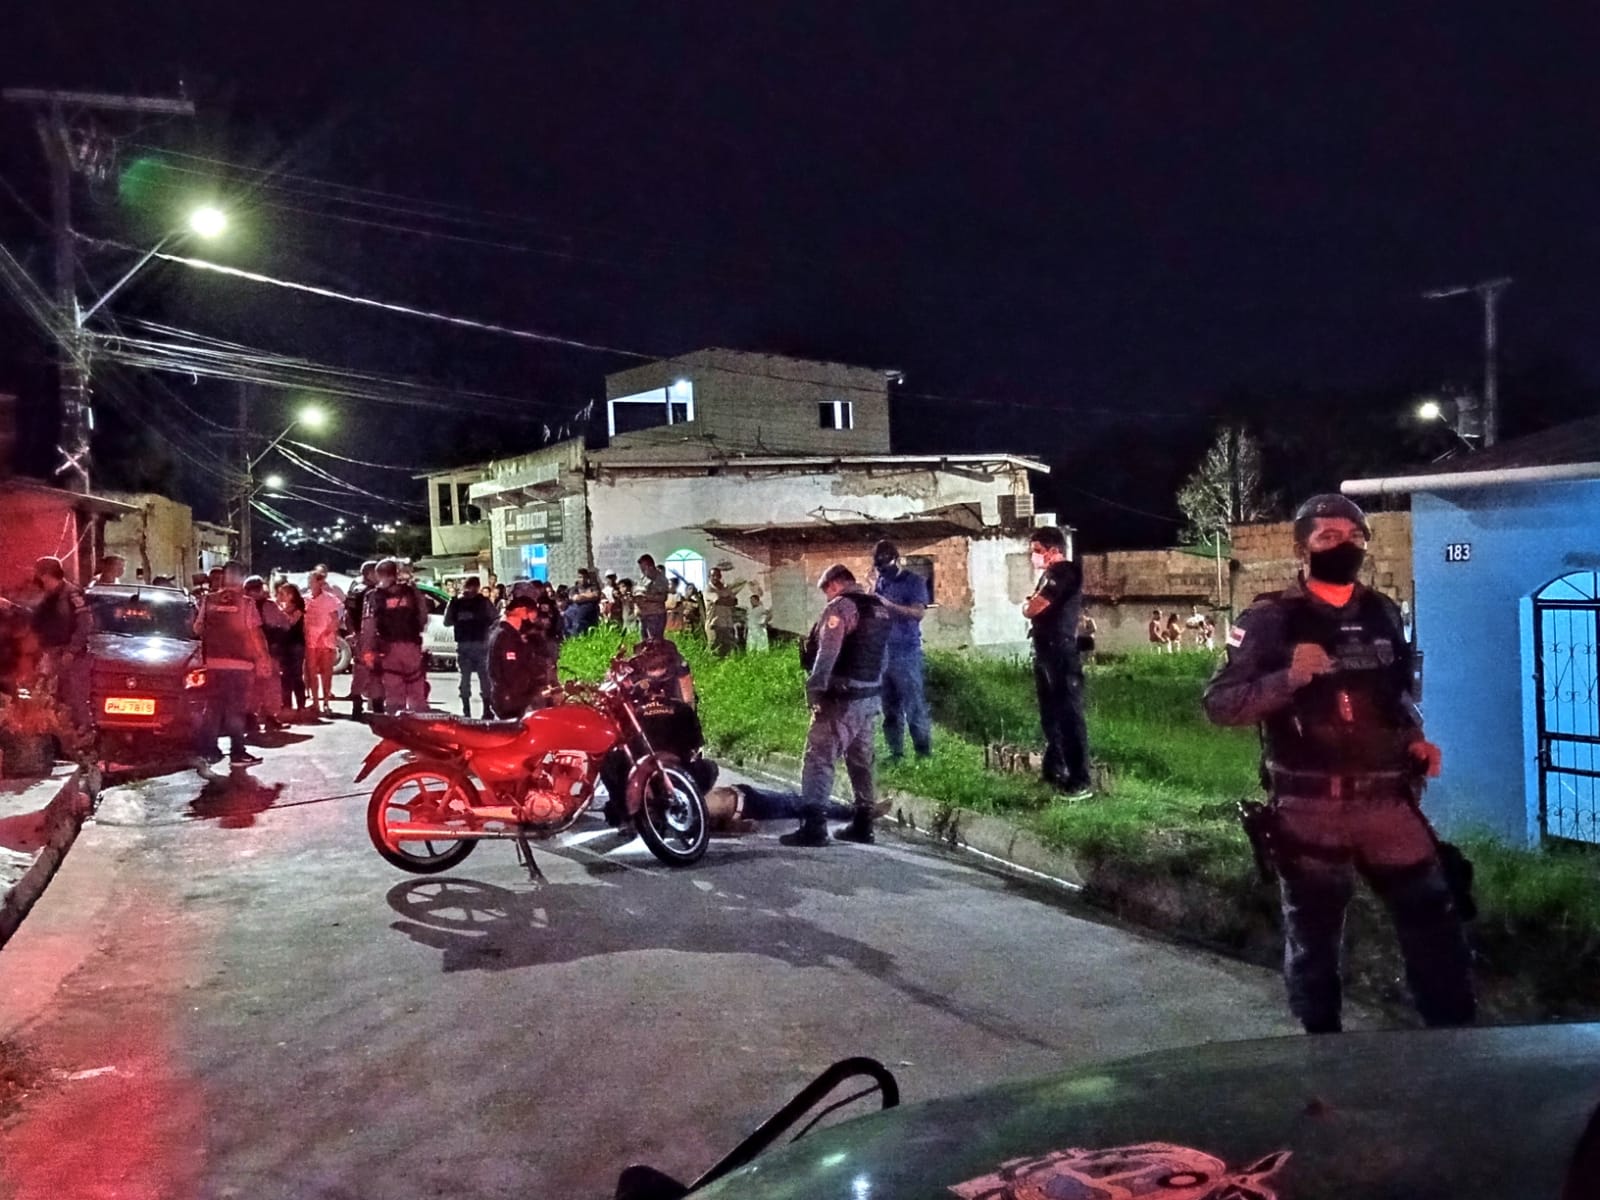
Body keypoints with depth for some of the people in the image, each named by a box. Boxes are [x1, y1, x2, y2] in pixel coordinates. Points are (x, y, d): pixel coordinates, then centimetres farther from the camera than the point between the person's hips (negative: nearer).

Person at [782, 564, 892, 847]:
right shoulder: (880, 608, 14)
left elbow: (827, 652, -21)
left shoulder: (840, 606, -11)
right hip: (871, 695, 9)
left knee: (818, 758, -8)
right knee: (861, 760, 16)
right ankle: (862, 824, 20)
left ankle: (813, 826, -15)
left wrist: (814, 688, -21)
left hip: (843, 697, -9)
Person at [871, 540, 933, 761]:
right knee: (889, 707, 9)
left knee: (914, 706, -4)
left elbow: (918, 612, -17)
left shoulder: (914, 581, -4)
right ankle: (895, 752, 16)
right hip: (882, 652, 6)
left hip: (906, 652, -6)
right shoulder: (879, 583, 13)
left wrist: (888, 604, -25)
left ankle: (924, 752, 4)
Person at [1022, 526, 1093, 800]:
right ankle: (1055, 772, 27)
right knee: (1050, 715, 16)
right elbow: (1033, 608, 18)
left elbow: (1030, 609, -16)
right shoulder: (1049, 574, 19)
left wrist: (1029, 605, 5)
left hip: (1061, 655, -10)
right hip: (1045, 653, 10)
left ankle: (1080, 782, -8)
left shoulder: (1064, 571, -13)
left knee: (1069, 716, -9)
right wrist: (1032, 605, -2)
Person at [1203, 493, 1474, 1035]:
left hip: (1387, 798, 4)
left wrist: (1416, 738, 6)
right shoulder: (1269, 618, -6)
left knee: (1433, 920, 7)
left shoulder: (1382, 612, 10)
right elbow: (1219, 702, -12)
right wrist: (1288, 676, -25)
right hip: (1308, 808, -4)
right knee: (1314, 937, 9)